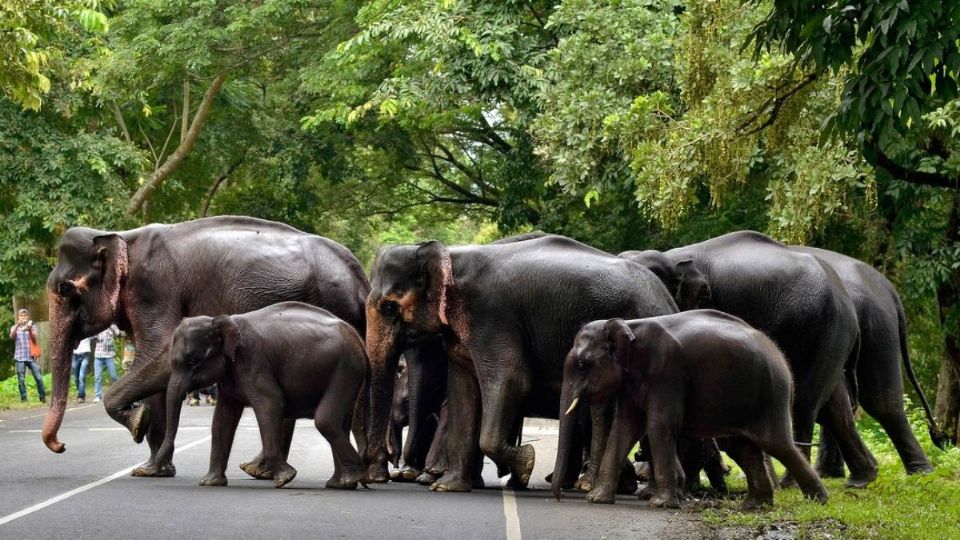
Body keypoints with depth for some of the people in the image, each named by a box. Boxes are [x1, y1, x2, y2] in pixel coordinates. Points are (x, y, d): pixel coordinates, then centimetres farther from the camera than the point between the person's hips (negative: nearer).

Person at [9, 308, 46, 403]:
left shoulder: (32, 326, 12)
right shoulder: (15, 328, 12)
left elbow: (34, 339, -2)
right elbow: (12, 336, -10)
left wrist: (29, 330, -20)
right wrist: (17, 325, -24)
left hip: (31, 356, 0)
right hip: (20, 357, 0)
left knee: (38, 378, -6)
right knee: (21, 379, -5)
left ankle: (43, 397, 1)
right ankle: (23, 398, -2)